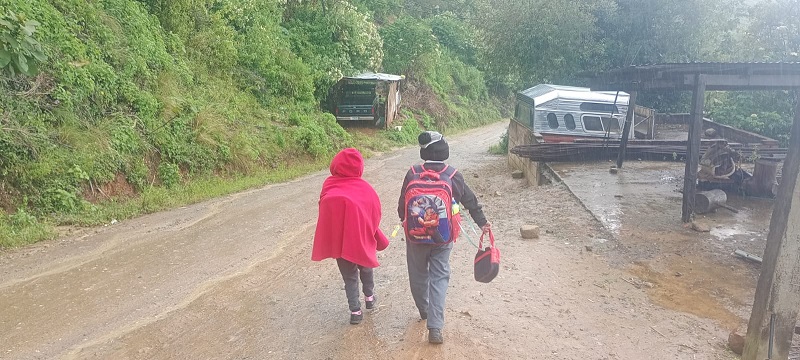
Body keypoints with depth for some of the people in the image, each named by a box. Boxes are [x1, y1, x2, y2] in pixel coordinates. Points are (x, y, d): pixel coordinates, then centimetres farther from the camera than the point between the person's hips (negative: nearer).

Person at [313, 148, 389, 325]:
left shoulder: (328, 186, -3)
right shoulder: (365, 188, -6)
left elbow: (324, 212, 0)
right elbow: (375, 216, -2)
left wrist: (330, 241, 9)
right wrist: (380, 242, 11)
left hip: (337, 240, 1)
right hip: (361, 238, 0)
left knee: (349, 275, 15)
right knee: (365, 267, 26)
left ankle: (355, 311, 15)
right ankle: (369, 297, 42)